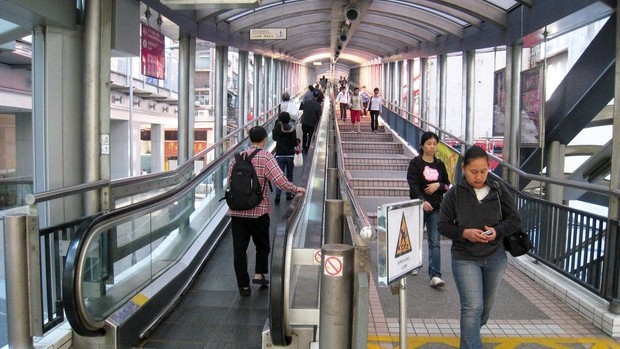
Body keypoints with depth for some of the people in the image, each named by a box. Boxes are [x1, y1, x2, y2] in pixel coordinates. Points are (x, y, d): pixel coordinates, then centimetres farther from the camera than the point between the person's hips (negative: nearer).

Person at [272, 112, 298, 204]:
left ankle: (277, 196, -10)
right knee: (289, 176, 14)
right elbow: (294, 143, -10)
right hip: (290, 155, -1)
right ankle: (289, 194, 22)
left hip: (279, 155, 1)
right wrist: (298, 141, 10)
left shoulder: (277, 129, -4)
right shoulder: (292, 130, -10)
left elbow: (274, 138, 13)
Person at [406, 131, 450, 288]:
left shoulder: (440, 164, 9)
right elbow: (413, 185, -16)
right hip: (419, 206, -2)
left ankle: (435, 276, -7)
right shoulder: (415, 163, -4)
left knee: (435, 242, -4)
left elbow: (447, 185, 15)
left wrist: (438, 185, -8)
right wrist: (422, 201, -30)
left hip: (436, 207, 3)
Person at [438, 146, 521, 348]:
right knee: (473, 307, -11)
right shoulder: (454, 194, -10)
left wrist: (497, 231, -17)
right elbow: (443, 226, -5)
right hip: (465, 258, -3)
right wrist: (465, 233, -22)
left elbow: (514, 220, 2)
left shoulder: (499, 190, -5)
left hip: (495, 257, 4)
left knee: (487, 305, 19)